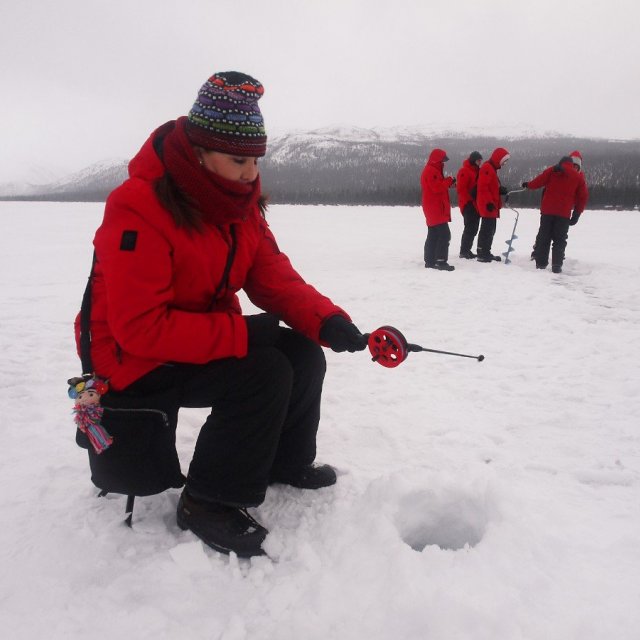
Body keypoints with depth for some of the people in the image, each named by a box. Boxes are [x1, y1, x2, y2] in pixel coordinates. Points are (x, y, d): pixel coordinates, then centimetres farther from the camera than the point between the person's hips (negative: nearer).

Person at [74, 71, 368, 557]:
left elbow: (274, 277, -2)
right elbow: (139, 327, -29)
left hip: (207, 335, 8)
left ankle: (286, 461, 20)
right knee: (263, 372, -26)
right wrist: (242, 334, -30)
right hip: (135, 358, -7)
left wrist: (327, 321, -20)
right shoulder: (139, 208, -26)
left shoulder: (241, 201, -1)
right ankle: (208, 502, -7)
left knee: (303, 355, -5)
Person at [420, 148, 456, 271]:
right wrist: (449, 180, -12)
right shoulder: (431, 171, -14)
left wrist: (448, 183, 5)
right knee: (444, 234, -13)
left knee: (433, 235, 11)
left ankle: (430, 261, 14)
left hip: (433, 209, 11)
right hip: (436, 208, -11)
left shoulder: (433, 170, 20)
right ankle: (441, 261, -15)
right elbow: (437, 187, -22)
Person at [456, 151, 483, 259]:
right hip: (468, 205, -9)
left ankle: (467, 250, 17)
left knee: (474, 228, 10)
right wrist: (470, 201, -18)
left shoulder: (477, 171, 17)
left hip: (476, 205, 9)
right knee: (470, 228, -10)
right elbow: (461, 189, -16)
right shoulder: (464, 171, -10)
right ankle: (464, 251, -5)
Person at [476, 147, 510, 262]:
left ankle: (486, 253, 20)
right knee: (487, 229, -10)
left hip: (492, 205, 11)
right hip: (488, 206, -11)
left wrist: (500, 190, 7)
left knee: (490, 230, 13)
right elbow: (483, 187, -22)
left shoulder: (492, 168, 20)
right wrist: (489, 202, -25)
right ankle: (482, 255, -8)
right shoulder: (487, 168, -13)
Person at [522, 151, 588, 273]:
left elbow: (538, 181, 1)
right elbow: (583, 198, 5)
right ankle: (556, 265, -1)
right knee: (559, 240, 6)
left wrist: (527, 185, 21)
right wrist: (576, 214, 11)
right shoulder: (579, 177, 3)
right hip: (564, 213, -1)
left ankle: (540, 263, 13)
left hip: (547, 210, 1)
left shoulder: (552, 170, 1)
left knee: (543, 237, 11)